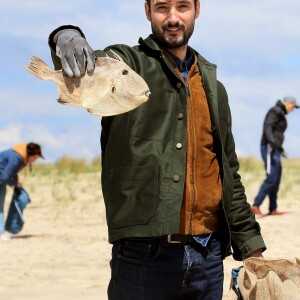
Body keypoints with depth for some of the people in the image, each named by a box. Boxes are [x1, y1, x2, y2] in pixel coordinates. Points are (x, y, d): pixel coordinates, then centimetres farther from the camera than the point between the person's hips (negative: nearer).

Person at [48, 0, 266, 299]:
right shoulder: (127, 64, 1)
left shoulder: (212, 87, 16)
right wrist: (66, 37, -45)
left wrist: (251, 247, 14)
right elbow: (90, 65, -22)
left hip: (209, 256, 5)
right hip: (144, 256, -5)